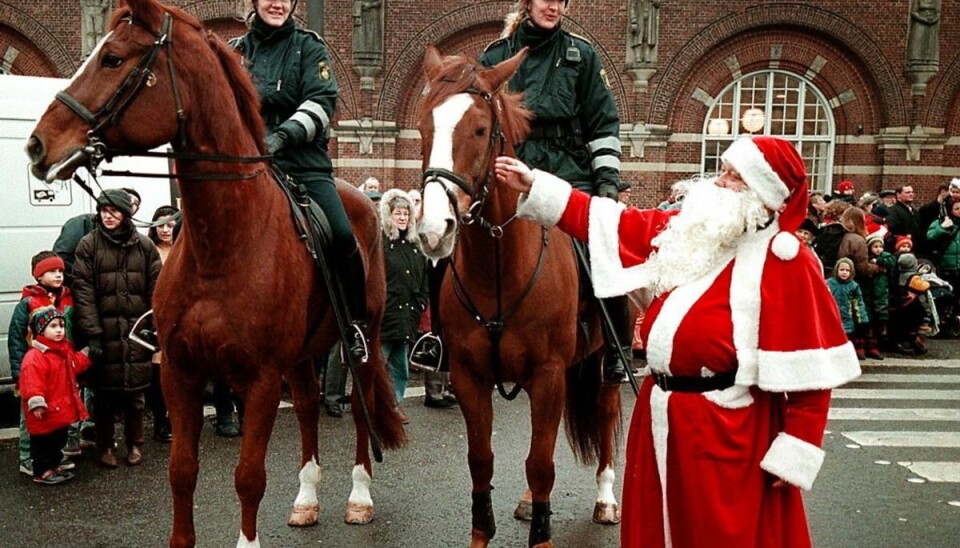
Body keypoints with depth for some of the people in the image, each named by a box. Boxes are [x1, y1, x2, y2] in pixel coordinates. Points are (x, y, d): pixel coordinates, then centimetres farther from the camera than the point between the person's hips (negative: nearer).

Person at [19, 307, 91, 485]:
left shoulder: (66, 349, 9)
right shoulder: (34, 356, -21)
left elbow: (75, 365, 26)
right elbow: (31, 382, -27)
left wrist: (87, 352, 18)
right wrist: (36, 403, -32)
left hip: (62, 408, 9)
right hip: (45, 411, -9)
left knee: (59, 440, 19)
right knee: (43, 442, 2)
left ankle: (54, 466, 32)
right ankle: (41, 472, 11)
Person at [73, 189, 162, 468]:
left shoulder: (144, 245, 7)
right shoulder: (89, 245, 1)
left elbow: (156, 288, 6)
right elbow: (83, 291, -5)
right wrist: (92, 333, -12)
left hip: (136, 331, 1)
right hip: (104, 331, -1)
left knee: (135, 392, 7)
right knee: (105, 392, 4)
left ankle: (134, 444, 22)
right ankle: (105, 446, 19)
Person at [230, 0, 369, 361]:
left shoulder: (309, 47, 8)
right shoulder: (236, 51, 17)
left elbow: (322, 103, -5)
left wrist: (285, 135, -21)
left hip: (305, 165, -3)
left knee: (342, 236, -22)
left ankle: (356, 324, -5)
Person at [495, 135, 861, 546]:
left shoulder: (786, 261, -11)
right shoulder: (689, 231, 9)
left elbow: (811, 370, -14)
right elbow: (615, 224, 14)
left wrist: (793, 454, -17)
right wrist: (535, 186, 11)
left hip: (727, 427, -7)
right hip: (662, 413, 7)